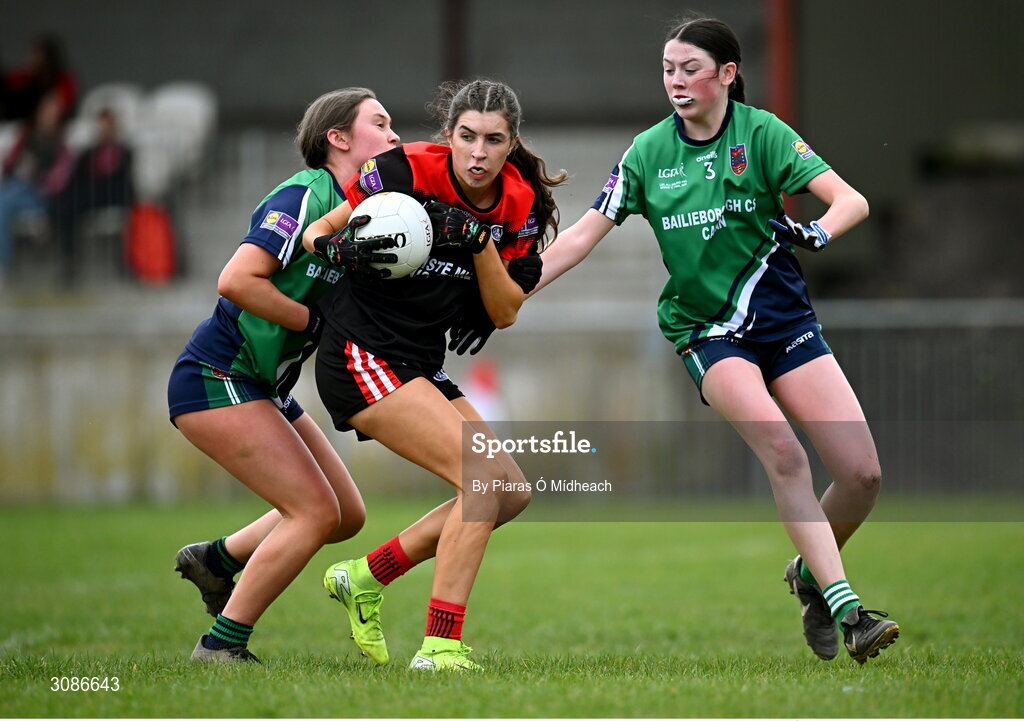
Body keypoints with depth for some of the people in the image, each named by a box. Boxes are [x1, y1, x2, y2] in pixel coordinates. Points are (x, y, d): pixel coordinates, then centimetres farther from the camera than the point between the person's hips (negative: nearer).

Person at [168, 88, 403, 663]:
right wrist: (318, 321, -20)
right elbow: (236, 281, -26)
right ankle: (221, 647, -7)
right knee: (317, 511, -15)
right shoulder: (303, 197, -17)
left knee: (348, 515, 10)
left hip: (265, 389, 10)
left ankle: (216, 558, 27)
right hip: (217, 378, -10)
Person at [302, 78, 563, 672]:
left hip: (422, 367, 8)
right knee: (485, 478, -20)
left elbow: (505, 313, -1)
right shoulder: (407, 171, -15)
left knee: (513, 492, 4)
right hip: (363, 359, -8)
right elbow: (320, 229, -5)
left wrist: (480, 241, -16)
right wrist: (333, 243, -28)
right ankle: (440, 648, -21)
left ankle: (365, 578, 14)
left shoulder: (520, 205, 0)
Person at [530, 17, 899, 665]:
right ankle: (846, 611, -29)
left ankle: (812, 574, 22)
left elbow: (852, 201, -11)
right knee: (780, 447, -29)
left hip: (782, 313, 1)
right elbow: (585, 234, 6)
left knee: (863, 474, -9)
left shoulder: (761, 133, -4)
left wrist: (816, 231, -32)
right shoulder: (649, 151, 1)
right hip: (705, 328, -1)